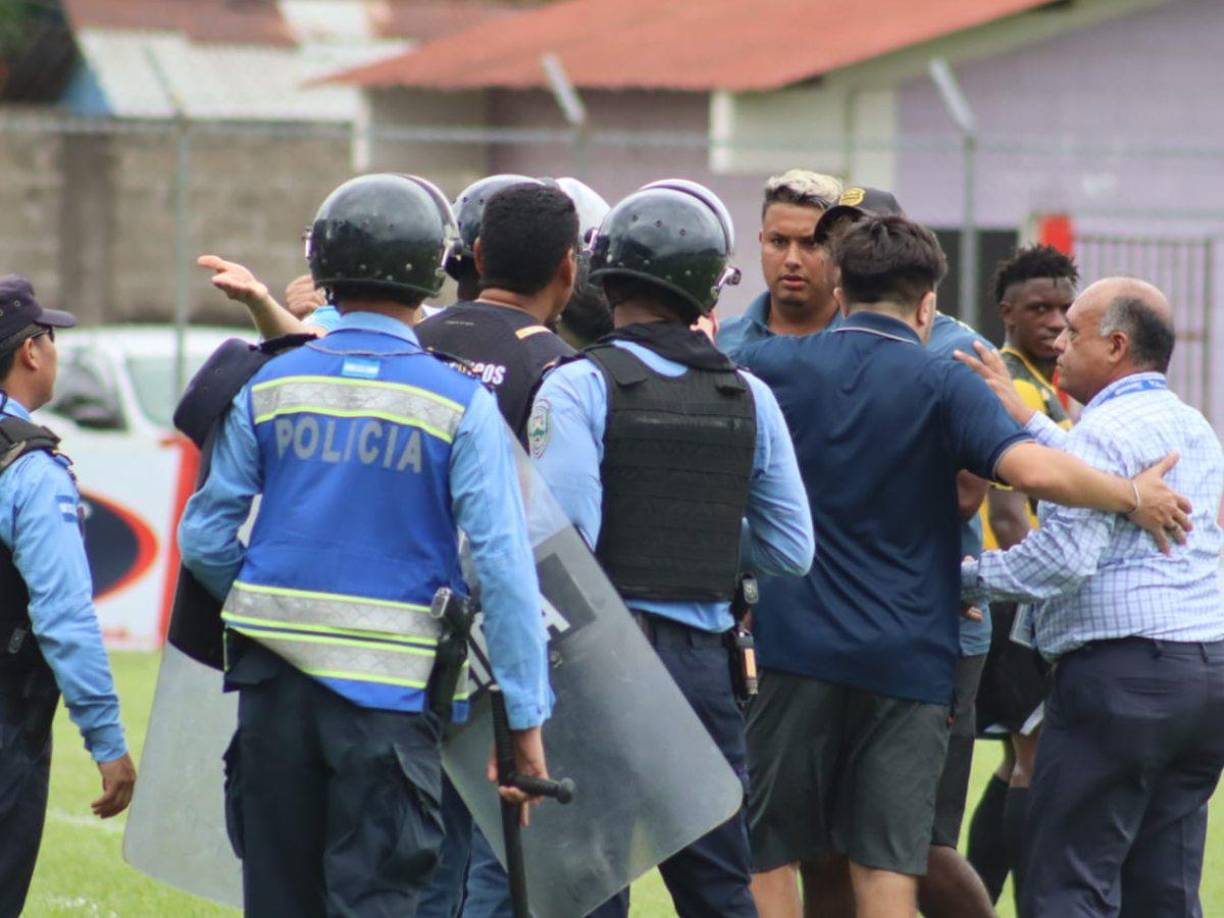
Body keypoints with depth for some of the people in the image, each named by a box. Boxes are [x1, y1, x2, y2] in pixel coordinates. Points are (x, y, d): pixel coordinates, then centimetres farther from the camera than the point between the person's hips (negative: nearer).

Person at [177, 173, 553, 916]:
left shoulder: (269, 388, 2)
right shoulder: (460, 406, -6)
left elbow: (205, 537, 4)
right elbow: (503, 567, -10)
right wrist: (527, 716, -7)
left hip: (276, 678, 3)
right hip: (390, 688, -3)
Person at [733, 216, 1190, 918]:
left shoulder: (768, 366, 3)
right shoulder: (942, 385, -5)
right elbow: (1034, 469, -20)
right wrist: (1134, 498, -4)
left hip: (794, 646, 1)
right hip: (906, 661, -1)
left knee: (768, 857, 10)